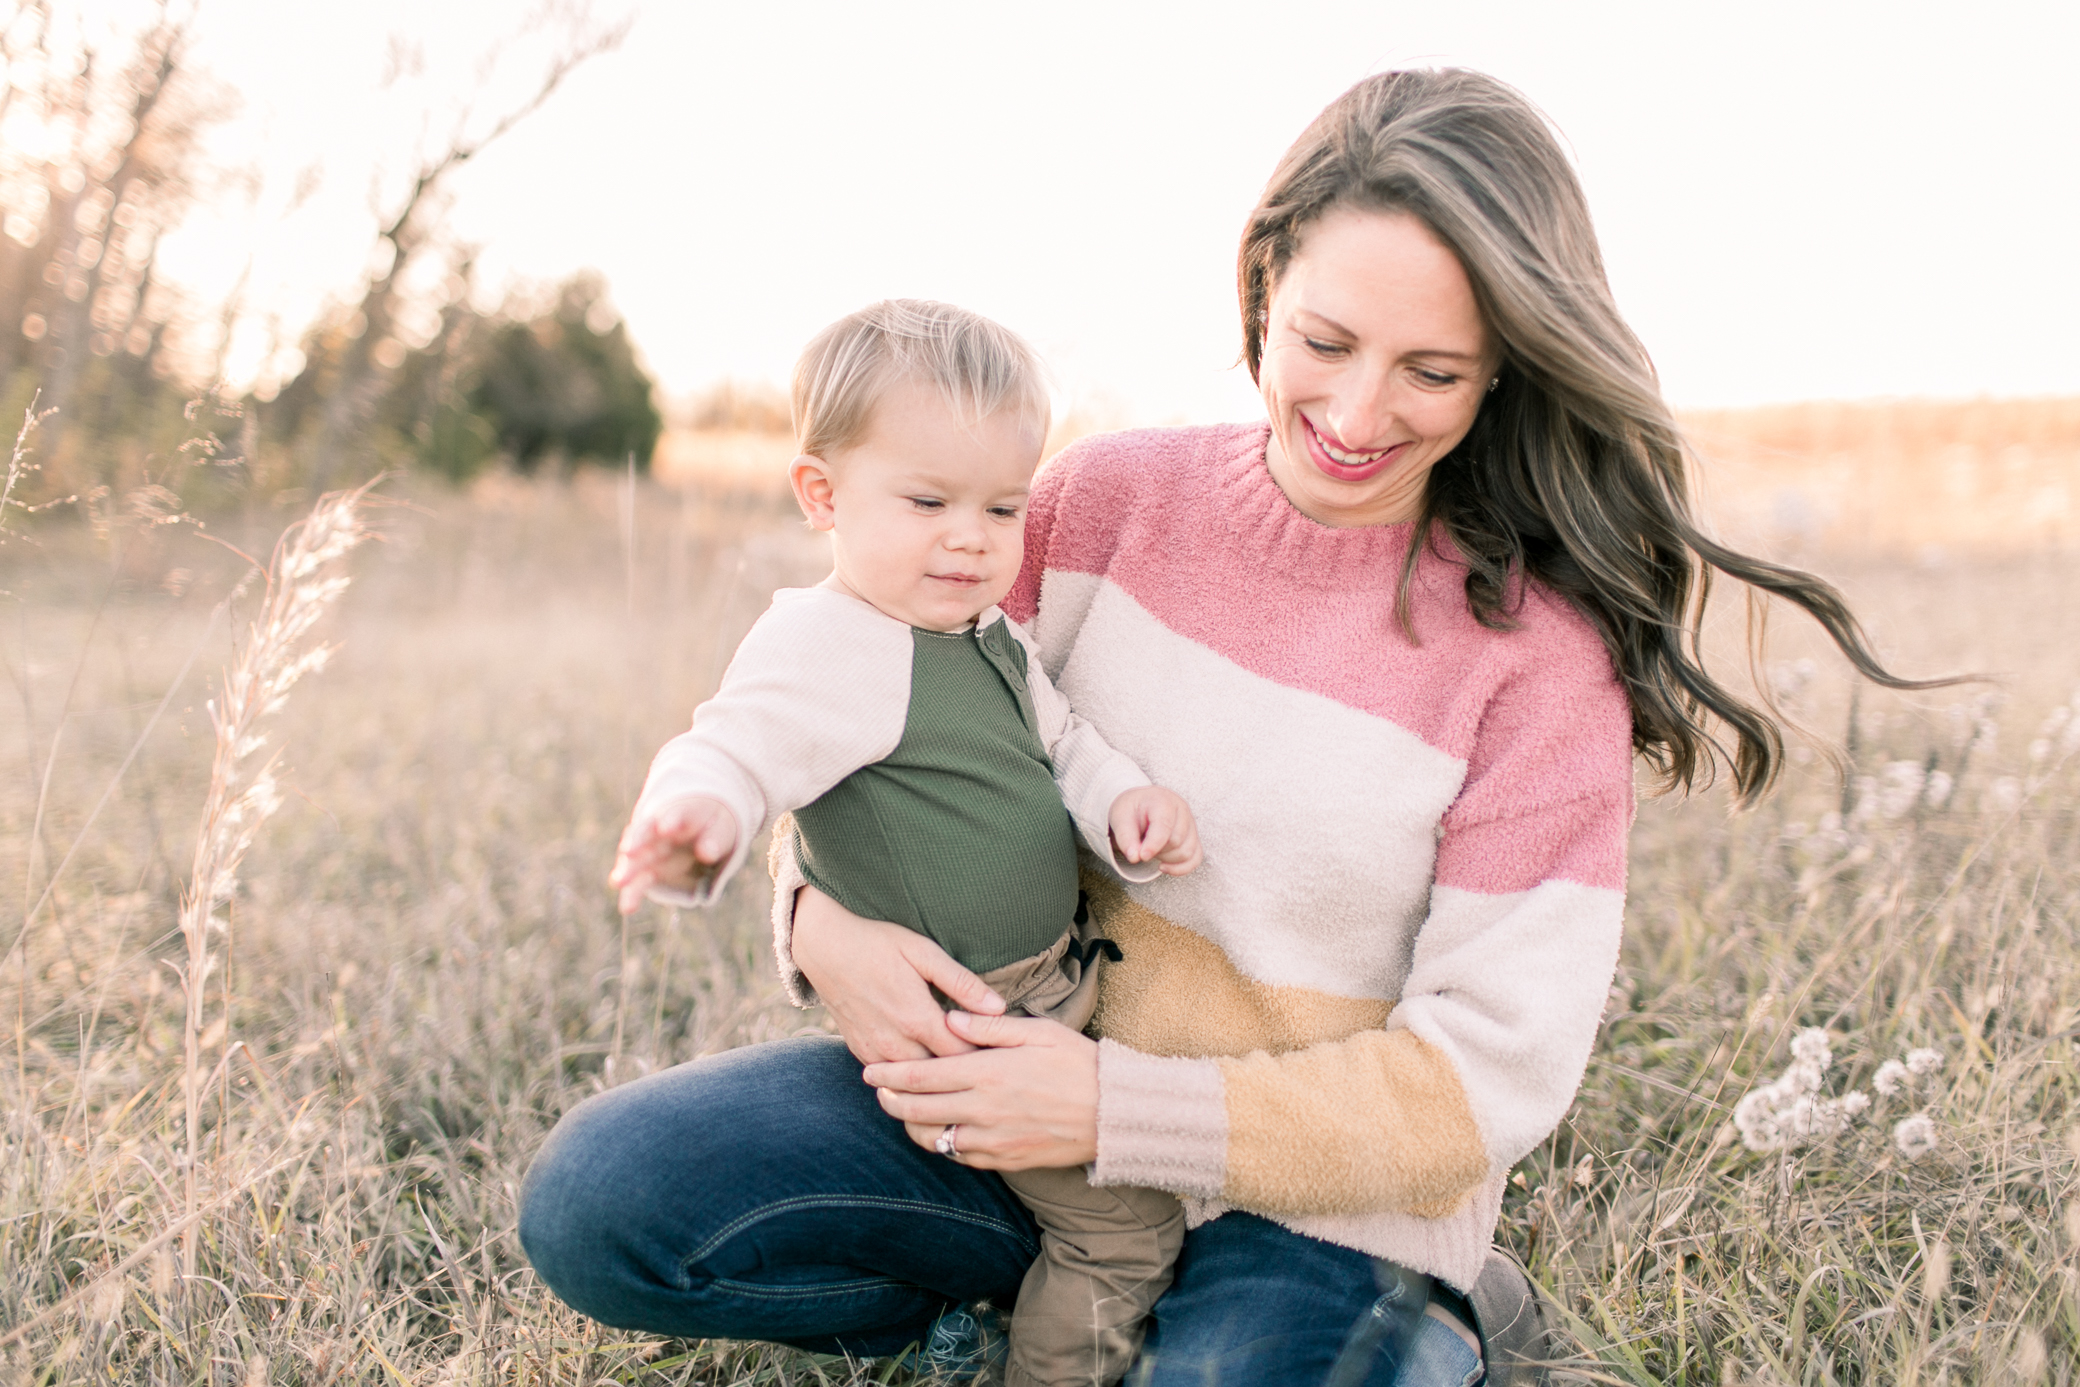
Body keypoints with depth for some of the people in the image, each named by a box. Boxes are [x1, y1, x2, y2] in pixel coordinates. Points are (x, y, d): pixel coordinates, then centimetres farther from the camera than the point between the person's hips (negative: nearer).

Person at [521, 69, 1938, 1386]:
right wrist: (825, 913, -18)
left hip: (1316, 1200, -3)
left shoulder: (1541, 653, -15)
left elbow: (1484, 1080, -14)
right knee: (601, 1198, -13)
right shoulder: (1110, 497, -5)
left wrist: (1119, 1108, -22)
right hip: (1013, 1087, 3)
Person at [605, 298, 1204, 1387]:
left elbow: (1063, 749, 17)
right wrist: (698, 815, -57)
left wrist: (1128, 806, -4)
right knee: (1124, 1223, -9)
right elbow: (741, 744, -33)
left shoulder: (993, 642, 9)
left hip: (1053, 985, 10)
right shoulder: (828, 644, -20)